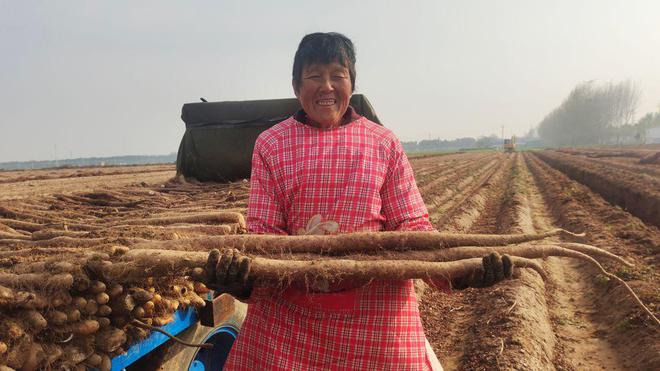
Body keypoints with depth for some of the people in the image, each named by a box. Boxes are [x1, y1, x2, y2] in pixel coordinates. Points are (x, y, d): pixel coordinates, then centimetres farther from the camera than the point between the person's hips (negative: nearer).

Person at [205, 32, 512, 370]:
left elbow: (411, 225, 1)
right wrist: (240, 272, -23)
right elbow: (263, 229, -2)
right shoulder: (270, 145, 2)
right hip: (288, 308, 1)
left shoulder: (384, 143, 3)